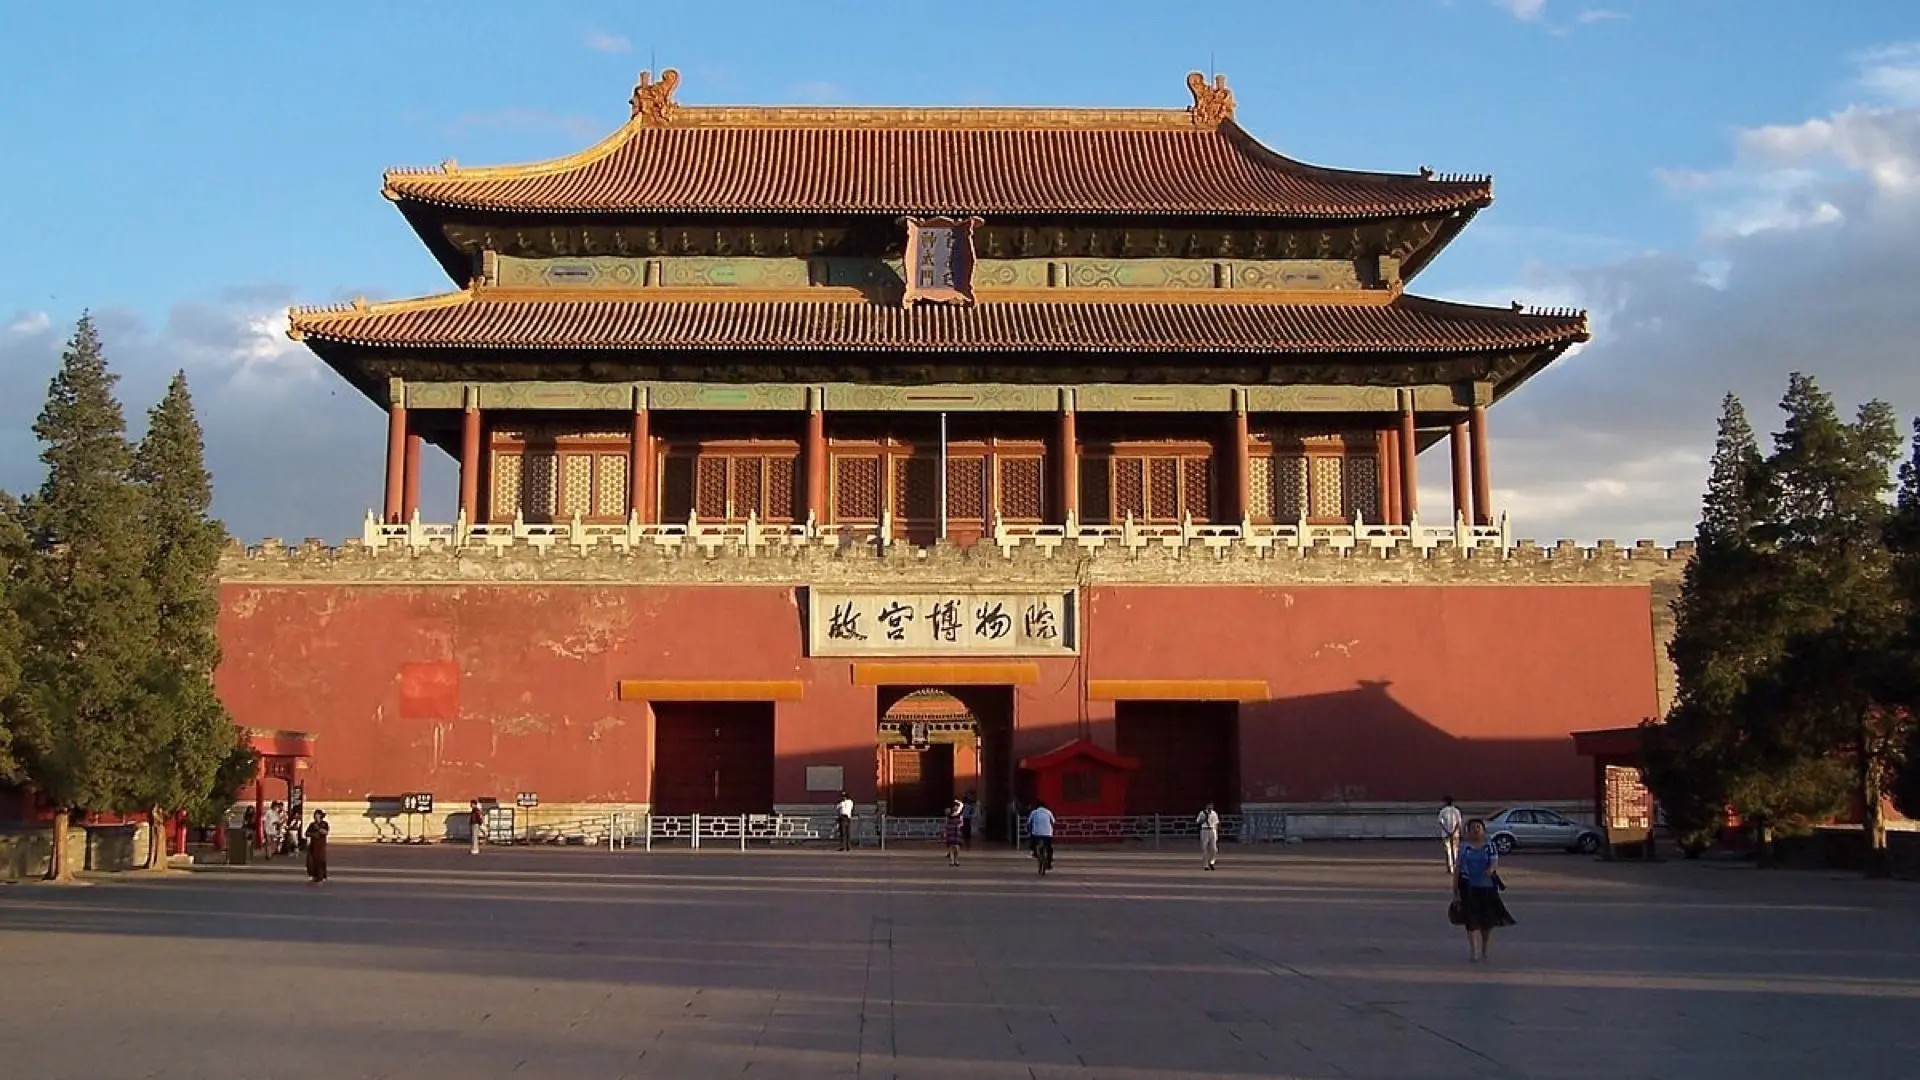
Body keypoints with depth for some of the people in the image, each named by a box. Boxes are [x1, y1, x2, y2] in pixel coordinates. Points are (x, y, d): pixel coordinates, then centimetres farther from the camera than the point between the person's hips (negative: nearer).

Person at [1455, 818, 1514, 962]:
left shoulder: (1490, 847, 4)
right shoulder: (1464, 848, 5)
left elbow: (1495, 863, -8)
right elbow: (1458, 869, 6)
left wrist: (1492, 869, -32)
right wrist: (1455, 889, 5)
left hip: (1487, 887, 1)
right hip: (1469, 887, -1)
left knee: (1488, 920, 8)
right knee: (1472, 920, -6)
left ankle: (1484, 950, 25)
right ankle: (1473, 952, -2)